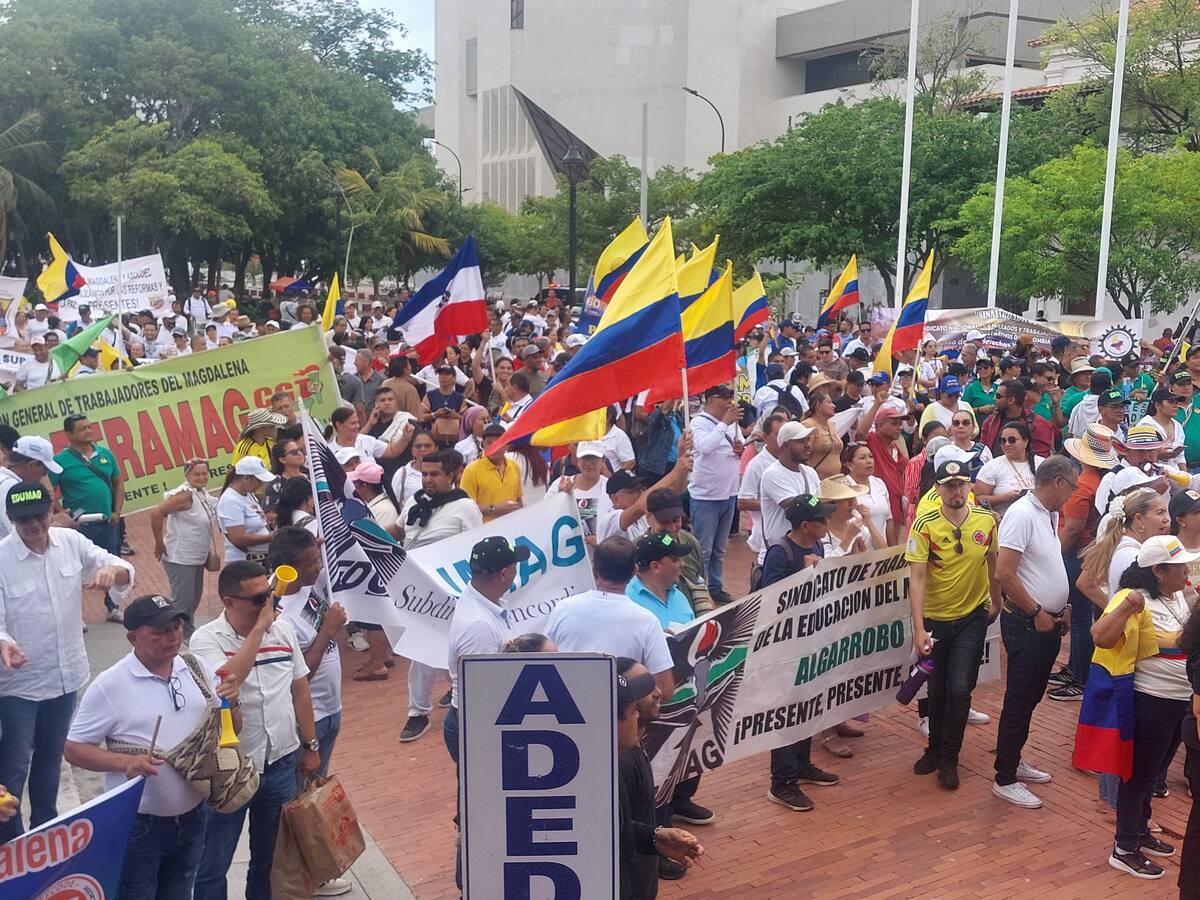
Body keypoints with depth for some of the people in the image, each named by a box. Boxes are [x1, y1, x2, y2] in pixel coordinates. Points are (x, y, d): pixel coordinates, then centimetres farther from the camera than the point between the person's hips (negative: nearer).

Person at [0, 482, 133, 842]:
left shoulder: (71, 542, -6)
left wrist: (112, 570, -28)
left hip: (64, 675, 4)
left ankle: (45, 828, 40)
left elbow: (123, 569, -4)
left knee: (51, 758, 22)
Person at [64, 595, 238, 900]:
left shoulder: (197, 668, -1)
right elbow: (73, 749, -10)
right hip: (138, 825, -4)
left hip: (192, 817, 5)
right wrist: (125, 762, -26)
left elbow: (230, 729, 8)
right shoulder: (110, 685, -14)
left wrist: (232, 703, -15)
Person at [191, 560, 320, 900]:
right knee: (213, 864, 10)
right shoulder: (207, 639, -15)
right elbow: (228, 680, -34)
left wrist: (310, 745, 10)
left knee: (270, 856, 20)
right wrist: (260, 627, -29)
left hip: (280, 764, 4)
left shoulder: (284, 629, -1)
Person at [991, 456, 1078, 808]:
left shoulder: (1050, 515, 11)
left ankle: (1014, 761, 31)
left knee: (1031, 696, 18)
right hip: (1027, 623, -9)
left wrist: (1061, 608, 13)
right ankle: (1005, 779, 6)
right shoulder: (1022, 514, -19)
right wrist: (1036, 613, -17)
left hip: (1048, 622, 9)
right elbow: (1004, 573, -24)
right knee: (1019, 701, -2)